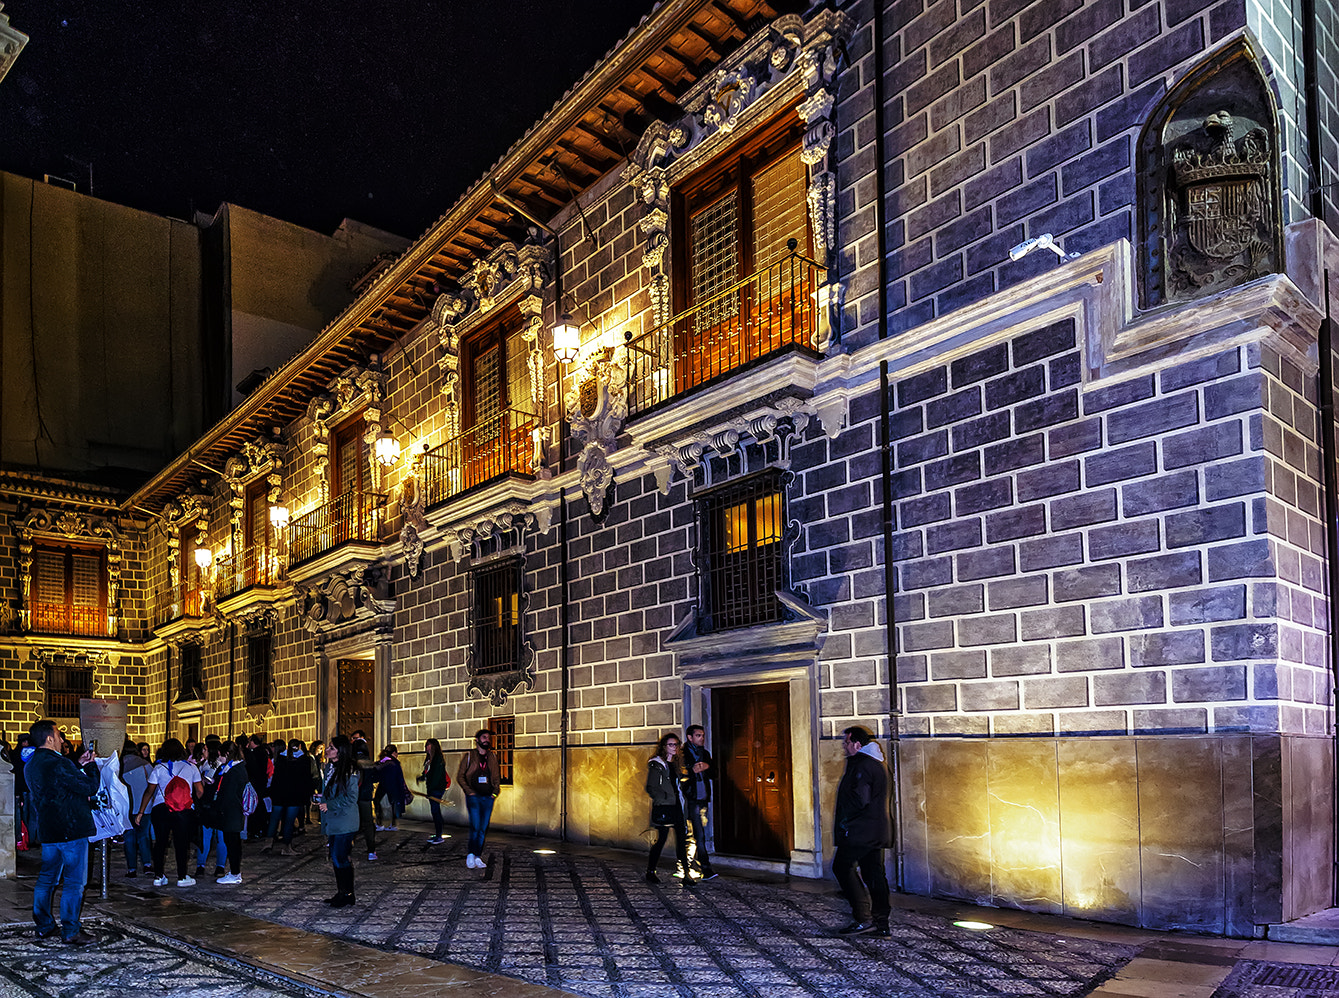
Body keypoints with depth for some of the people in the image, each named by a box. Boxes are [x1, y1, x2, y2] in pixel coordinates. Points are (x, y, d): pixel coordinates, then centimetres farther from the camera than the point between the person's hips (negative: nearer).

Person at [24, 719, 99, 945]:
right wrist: (91, 765, -2)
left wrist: (79, 765, 14)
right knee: (74, 881, -1)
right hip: (71, 831, -9)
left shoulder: (31, 765, 8)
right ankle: (71, 931, 2)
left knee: (47, 878, 18)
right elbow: (90, 787, -17)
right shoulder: (58, 764, -20)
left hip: (48, 831, 9)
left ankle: (43, 926, 25)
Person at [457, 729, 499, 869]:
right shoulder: (469, 755, 2)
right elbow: (460, 776, 2)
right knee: (475, 827, -14)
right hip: (473, 797, -4)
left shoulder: (493, 756, 13)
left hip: (488, 797, 4)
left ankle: (478, 857, 10)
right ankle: (470, 856, -3)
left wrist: (495, 791, 6)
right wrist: (469, 791, -8)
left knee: (483, 829, 4)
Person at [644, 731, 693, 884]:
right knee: (661, 839, -2)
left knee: (682, 839, 0)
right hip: (663, 807, -6)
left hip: (676, 806, 6)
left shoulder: (675, 764, 16)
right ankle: (650, 872, 12)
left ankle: (686, 873, 0)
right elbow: (651, 788, -8)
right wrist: (664, 798, -15)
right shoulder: (656, 764, -4)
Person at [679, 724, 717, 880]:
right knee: (698, 835, -8)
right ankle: (706, 869, -5)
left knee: (693, 836, 10)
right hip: (690, 799, -6)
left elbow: (714, 775, 15)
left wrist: (707, 766, -4)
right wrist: (692, 770, -20)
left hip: (702, 799, 6)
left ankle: (684, 868, 19)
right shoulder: (683, 753, -3)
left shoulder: (705, 754, 18)